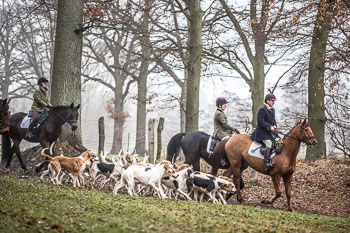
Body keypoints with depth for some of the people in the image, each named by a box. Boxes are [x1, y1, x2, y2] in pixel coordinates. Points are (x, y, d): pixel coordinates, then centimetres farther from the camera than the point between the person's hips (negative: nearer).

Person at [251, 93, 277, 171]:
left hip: (269, 132, 10)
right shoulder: (262, 110, -12)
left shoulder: (272, 110, 16)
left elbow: (273, 120, 24)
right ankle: (267, 163, -31)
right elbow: (260, 121, -18)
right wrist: (269, 127, -21)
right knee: (269, 144, -25)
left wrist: (274, 125, 2)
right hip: (262, 132, -10)